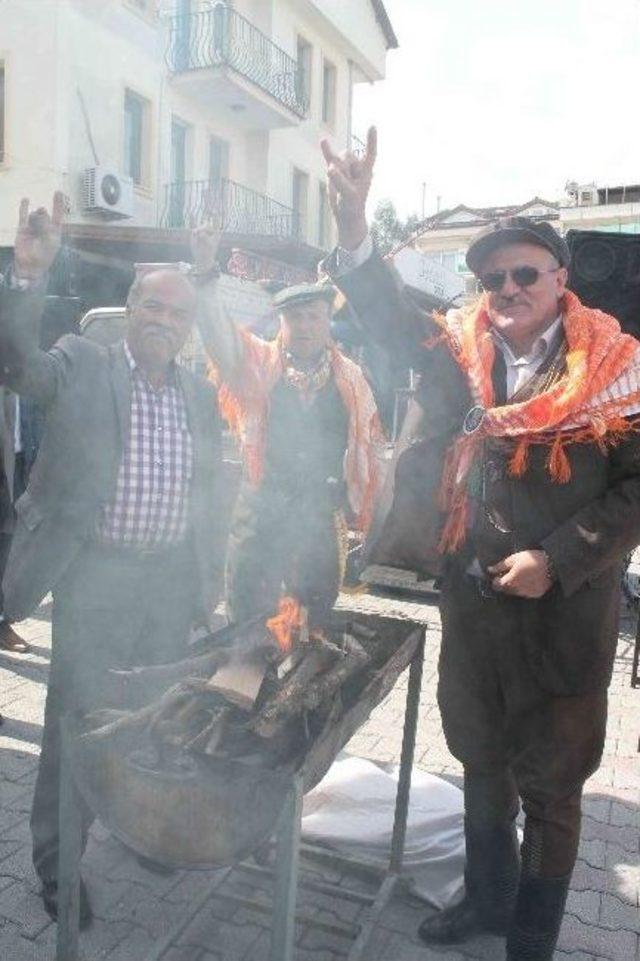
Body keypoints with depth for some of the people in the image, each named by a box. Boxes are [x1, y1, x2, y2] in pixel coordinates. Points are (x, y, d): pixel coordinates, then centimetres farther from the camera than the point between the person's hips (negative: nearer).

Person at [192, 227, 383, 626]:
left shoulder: (349, 378, 6)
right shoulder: (260, 364, 1)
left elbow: (367, 443, 11)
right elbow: (220, 335, -17)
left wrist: (363, 509, 8)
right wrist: (205, 271, -31)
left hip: (323, 516, 2)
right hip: (260, 511, -1)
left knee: (315, 620, 15)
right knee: (247, 621, 6)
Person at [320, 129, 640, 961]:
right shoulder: (462, 353, 2)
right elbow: (394, 321, -10)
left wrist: (557, 560, -17)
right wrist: (354, 228, -24)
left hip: (566, 613, -3)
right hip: (470, 601, 4)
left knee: (550, 787, 13)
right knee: (481, 763, 22)